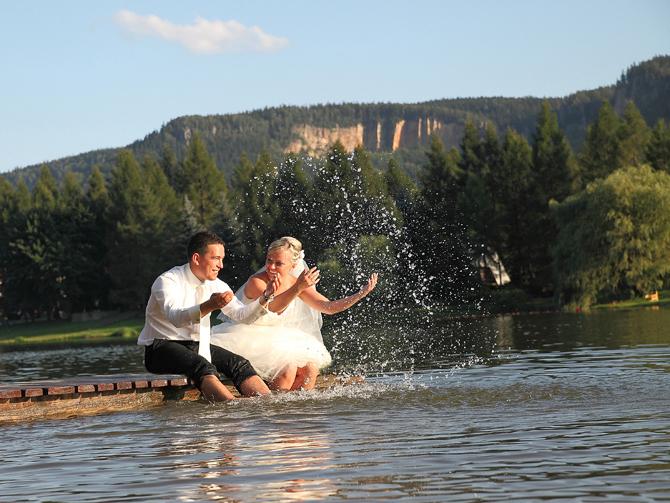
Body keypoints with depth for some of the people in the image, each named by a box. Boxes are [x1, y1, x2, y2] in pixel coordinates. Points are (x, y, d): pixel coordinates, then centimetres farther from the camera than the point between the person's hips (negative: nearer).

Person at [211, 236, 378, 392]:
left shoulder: (294, 283, -2)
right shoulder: (256, 282, -21)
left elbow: (329, 307, 2)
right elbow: (272, 307, -41)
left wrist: (361, 294, -8)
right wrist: (298, 288, -54)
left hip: (275, 339, 7)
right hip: (247, 338, -7)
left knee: (310, 368, -10)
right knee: (288, 367, -26)